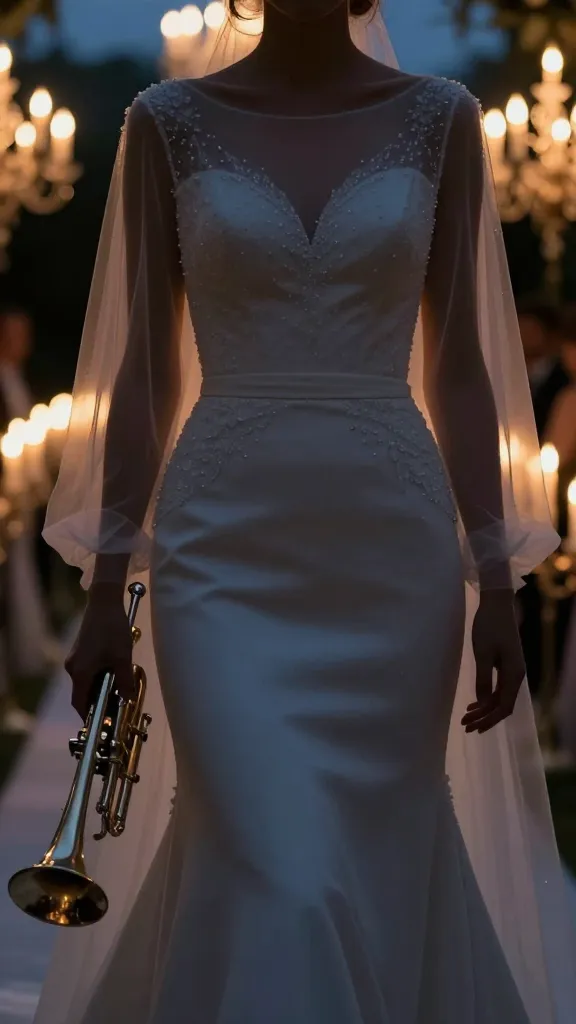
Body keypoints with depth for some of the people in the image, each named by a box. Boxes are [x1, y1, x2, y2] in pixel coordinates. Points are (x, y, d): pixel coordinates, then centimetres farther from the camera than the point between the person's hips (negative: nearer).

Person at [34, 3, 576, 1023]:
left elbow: (459, 364, 5)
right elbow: (145, 370, 3)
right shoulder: (170, 122, 2)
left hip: (394, 548, 2)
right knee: (279, 882, -10)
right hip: (226, 552, -1)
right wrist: (105, 584, 0)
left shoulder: (439, 119, 5)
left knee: (381, 865, 6)